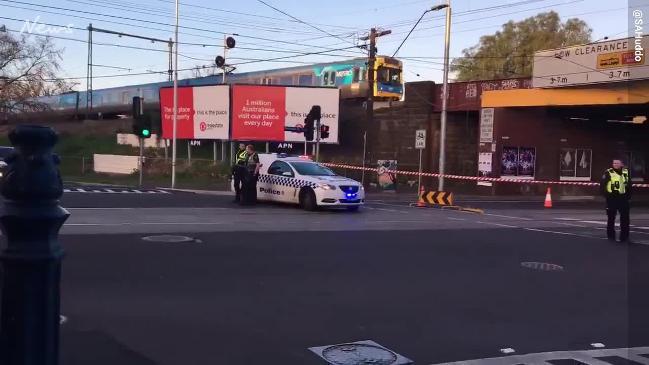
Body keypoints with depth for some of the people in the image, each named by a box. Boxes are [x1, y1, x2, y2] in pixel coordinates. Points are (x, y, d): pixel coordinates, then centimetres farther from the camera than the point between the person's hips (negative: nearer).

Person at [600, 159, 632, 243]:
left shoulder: (626, 172, 7)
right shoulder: (608, 173, -6)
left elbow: (629, 184, 15)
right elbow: (603, 185, -5)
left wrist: (628, 195, 7)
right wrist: (606, 194, -11)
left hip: (623, 198, 4)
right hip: (612, 198, -4)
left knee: (625, 217, 4)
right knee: (611, 218, 4)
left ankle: (624, 236, 12)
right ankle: (611, 236, 13)